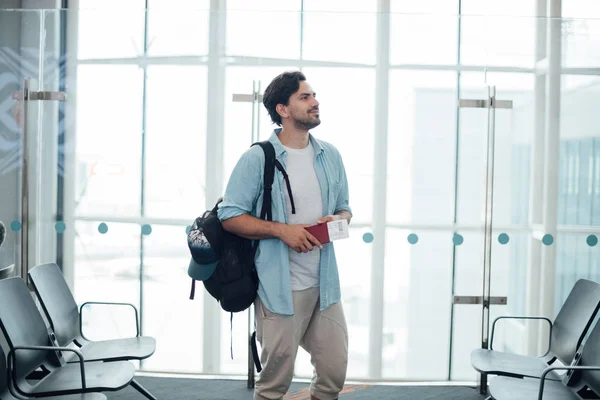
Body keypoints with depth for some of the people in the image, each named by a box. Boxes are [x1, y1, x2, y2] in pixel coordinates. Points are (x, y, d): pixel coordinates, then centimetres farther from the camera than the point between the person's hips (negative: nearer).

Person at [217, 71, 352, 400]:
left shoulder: (330, 156, 9)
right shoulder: (257, 158, -8)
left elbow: (344, 209, 19)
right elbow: (229, 216, -8)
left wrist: (337, 220, -5)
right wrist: (281, 230, -19)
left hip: (325, 284, 5)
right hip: (280, 287, -5)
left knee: (335, 371, 8)